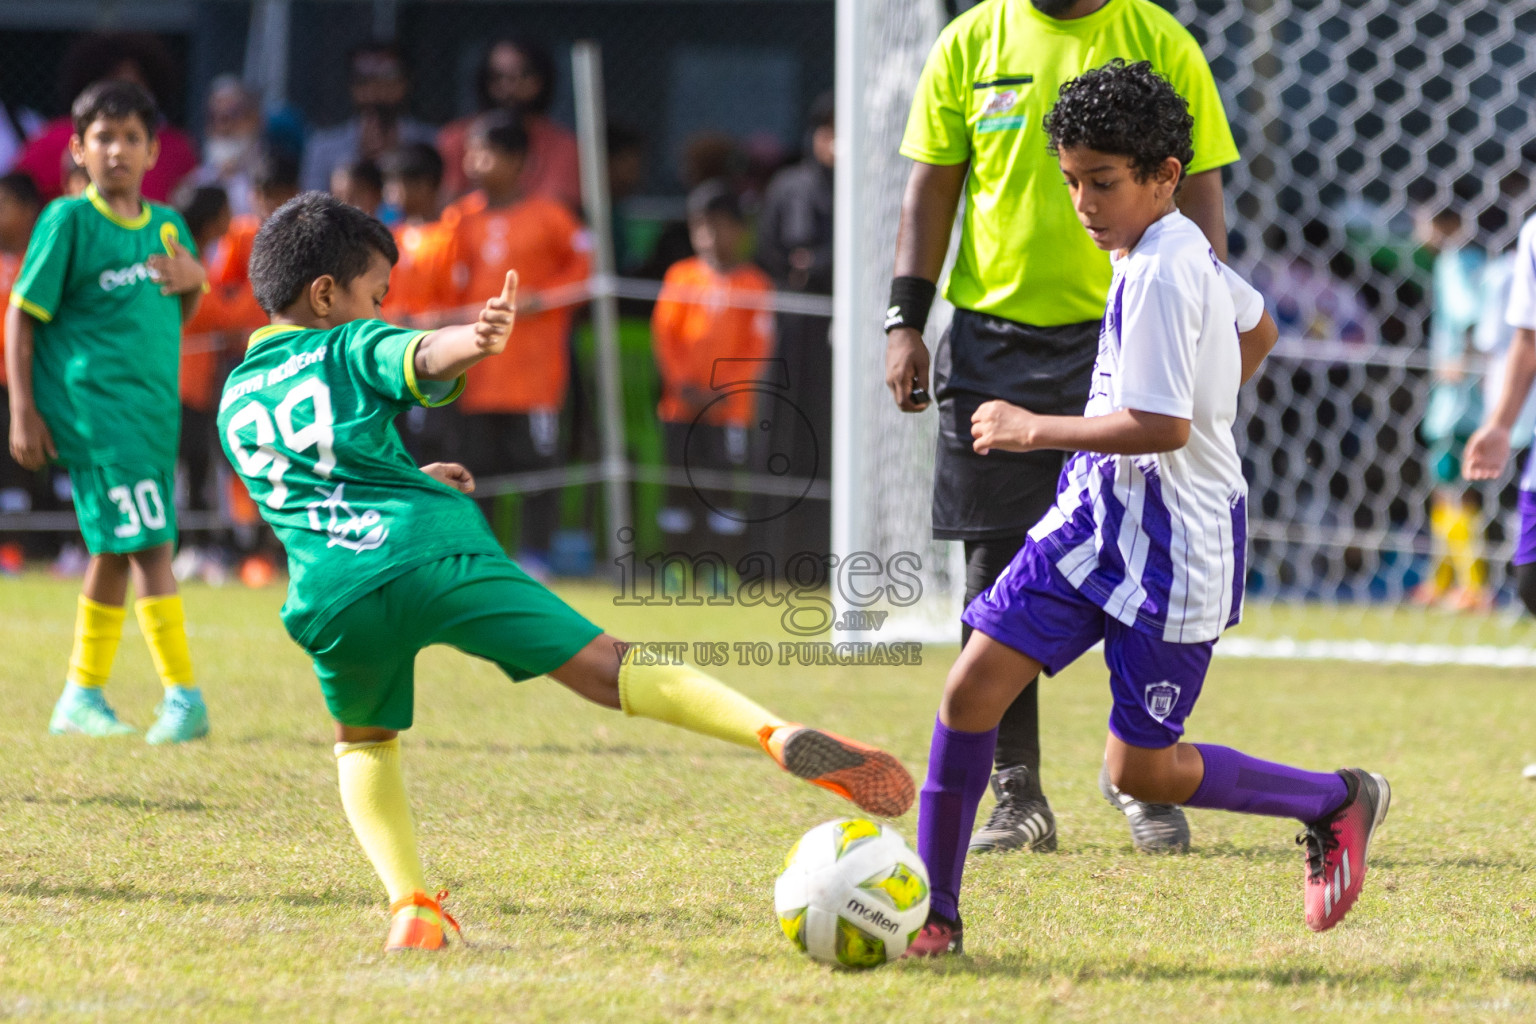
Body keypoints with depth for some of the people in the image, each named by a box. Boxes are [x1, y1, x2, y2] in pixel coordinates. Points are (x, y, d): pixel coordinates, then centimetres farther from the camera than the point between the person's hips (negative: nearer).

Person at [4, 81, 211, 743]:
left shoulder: (166, 224, 10)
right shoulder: (68, 221, -7)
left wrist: (194, 282, -1)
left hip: (152, 409, 7)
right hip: (93, 408, -7)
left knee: (116, 550, 13)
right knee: (149, 544, -13)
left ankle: (82, 698, 24)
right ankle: (183, 697, -13)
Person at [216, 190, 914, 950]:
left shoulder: (233, 404, 28)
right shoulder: (349, 347, 12)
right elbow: (423, 357, -12)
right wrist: (475, 340, -33)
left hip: (332, 597, 4)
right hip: (437, 550, -3)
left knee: (363, 742, 29)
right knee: (605, 666, -5)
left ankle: (410, 910, 10)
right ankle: (778, 735, -23)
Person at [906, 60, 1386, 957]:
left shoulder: (1159, 275, -20)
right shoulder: (1187, 250, 9)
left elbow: (1159, 425, -27)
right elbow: (1256, 329, 28)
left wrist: (1036, 430, -19)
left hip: (1171, 539, -9)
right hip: (1098, 513, 9)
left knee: (1142, 769, -2)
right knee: (974, 686, -3)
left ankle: (1339, 801, 18)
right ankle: (934, 911, 2)